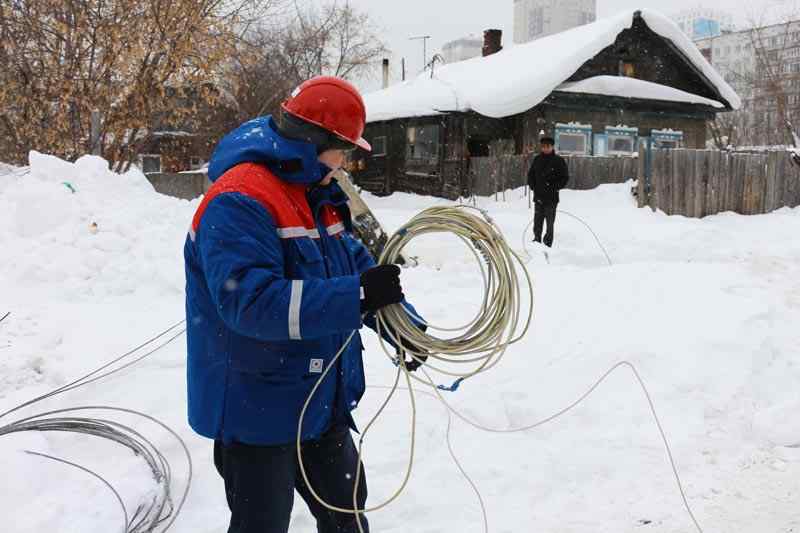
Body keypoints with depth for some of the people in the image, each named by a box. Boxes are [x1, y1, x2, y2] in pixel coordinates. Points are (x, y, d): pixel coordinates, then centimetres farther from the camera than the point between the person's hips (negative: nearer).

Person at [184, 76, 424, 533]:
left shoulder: (320, 196, 6)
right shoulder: (238, 202, -24)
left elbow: (355, 260, 11)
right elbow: (250, 301, -34)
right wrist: (356, 296, -37)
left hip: (324, 404, 9)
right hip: (258, 413, -8)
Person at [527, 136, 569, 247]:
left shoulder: (559, 160, -3)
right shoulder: (537, 159, 8)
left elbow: (565, 177, 0)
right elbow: (530, 174, 19)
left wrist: (555, 187, -8)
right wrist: (533, 186, 6)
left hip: (552, 198, -3)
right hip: (538, 197, 3)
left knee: (550, 223, 2)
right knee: (537, 222, 7)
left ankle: (548, 244, 8)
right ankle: (537, 241, 18)